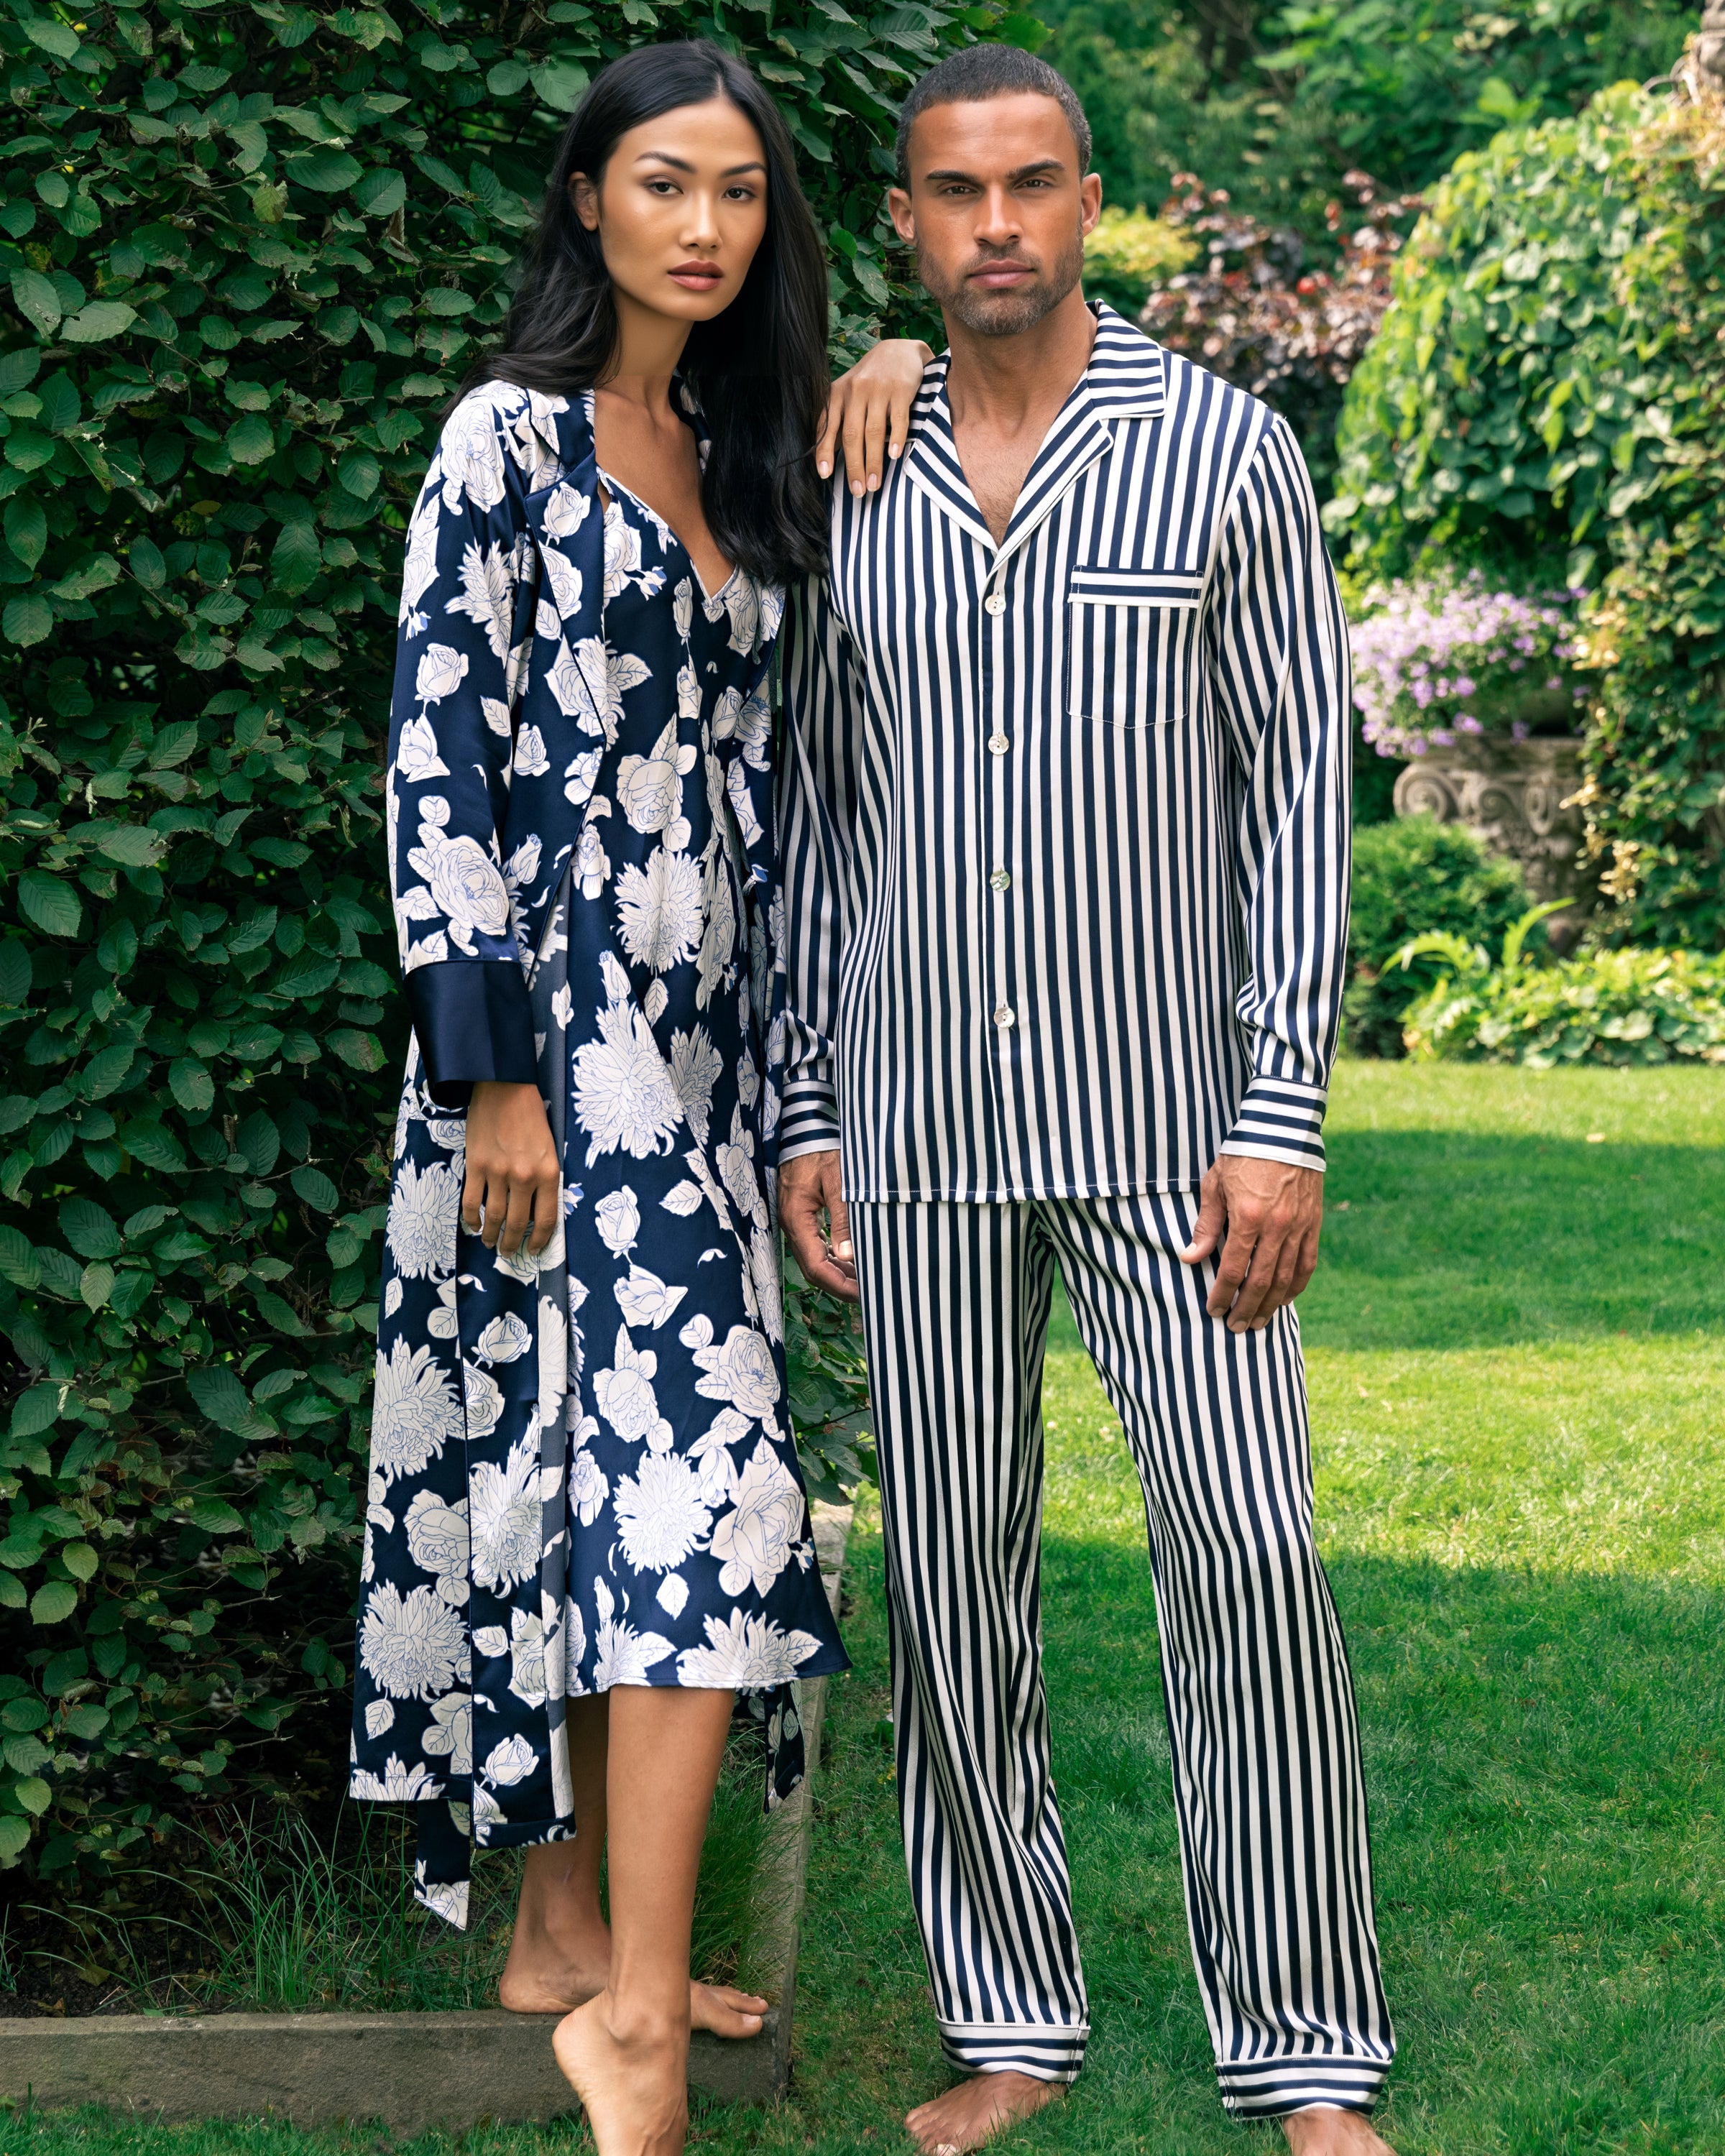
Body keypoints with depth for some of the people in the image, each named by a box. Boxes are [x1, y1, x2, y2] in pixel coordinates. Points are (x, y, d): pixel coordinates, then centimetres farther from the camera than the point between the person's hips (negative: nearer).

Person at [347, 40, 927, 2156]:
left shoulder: (738, 454, 13)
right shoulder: (511, 442, -7)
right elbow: (436, 766, -11)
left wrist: (895, 369, 6)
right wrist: (492, 1075, -16)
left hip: (704, 1030, 7)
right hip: (562, 1026, -7)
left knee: (609, 1477, 10)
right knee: (686, 1467, -16)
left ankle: (568, 1929, 18)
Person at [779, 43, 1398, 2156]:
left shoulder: (1224, 450, -3)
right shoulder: (844, 482, 6)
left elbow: (1296, 790, -4)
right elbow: (815, 806, 11)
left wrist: (1283, 1120, -11)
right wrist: (802, 1116, 5)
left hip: (1164, 1111, -3)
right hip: (920, 1126, 3)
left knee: (1247, 1563, -7)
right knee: (952, 1572, 6)